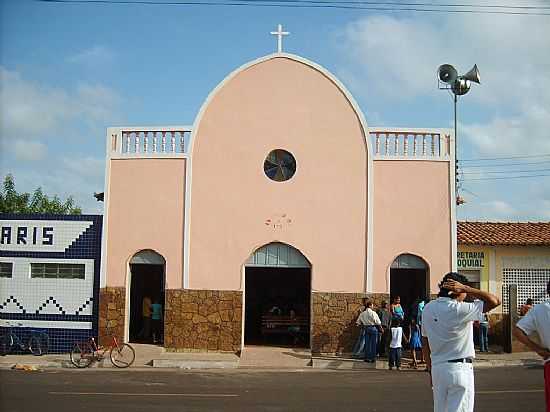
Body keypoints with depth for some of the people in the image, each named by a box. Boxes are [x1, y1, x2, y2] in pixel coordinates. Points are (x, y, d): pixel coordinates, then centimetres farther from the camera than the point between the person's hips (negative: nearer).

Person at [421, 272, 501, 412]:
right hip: (459, 369, -6)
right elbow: (495, 301, -15)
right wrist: (466, 288, -13)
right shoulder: (459, 310, -16)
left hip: (437, 368, 6)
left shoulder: (428, 309, 3)